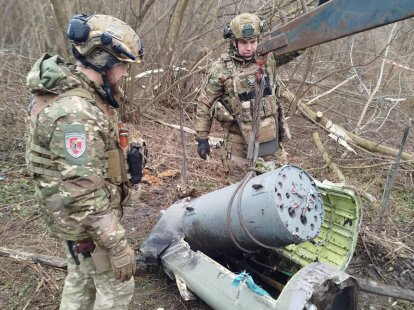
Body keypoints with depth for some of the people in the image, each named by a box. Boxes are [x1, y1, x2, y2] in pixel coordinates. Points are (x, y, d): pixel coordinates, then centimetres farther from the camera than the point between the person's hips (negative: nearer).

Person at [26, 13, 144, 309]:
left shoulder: (77, 93, 2)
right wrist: (117, 246, -26)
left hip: (73, 213, 10)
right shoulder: (74, 113, -31)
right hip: (86, 220, -9)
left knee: (82, 280, 26)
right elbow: (83, 192, -31)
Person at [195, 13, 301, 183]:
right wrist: (202, 137, -4)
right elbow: (204, 103, -4)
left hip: (271, 138, 4)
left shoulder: (268, 57, -2)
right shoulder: (221, 69, -11)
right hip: (239, 142, -3)